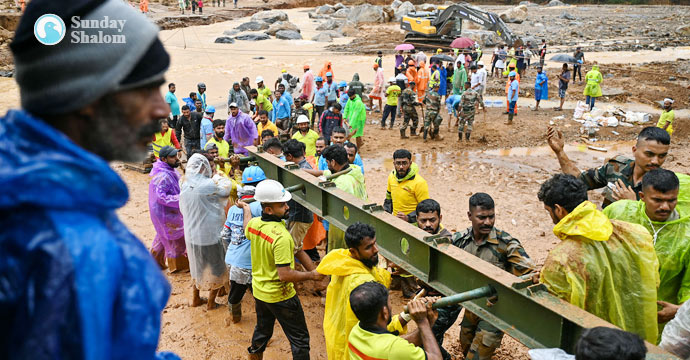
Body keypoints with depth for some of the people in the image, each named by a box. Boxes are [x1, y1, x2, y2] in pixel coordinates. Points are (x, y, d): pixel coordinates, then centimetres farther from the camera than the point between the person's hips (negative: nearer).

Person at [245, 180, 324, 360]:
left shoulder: (253, 223, -8)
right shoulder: (281, 237, -32)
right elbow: (285, 275, -32)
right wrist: (312, 275, -18)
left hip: (259, 290, 8)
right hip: (280, 296, -8)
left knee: (262, 331, 29)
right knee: (299, 339, 8)